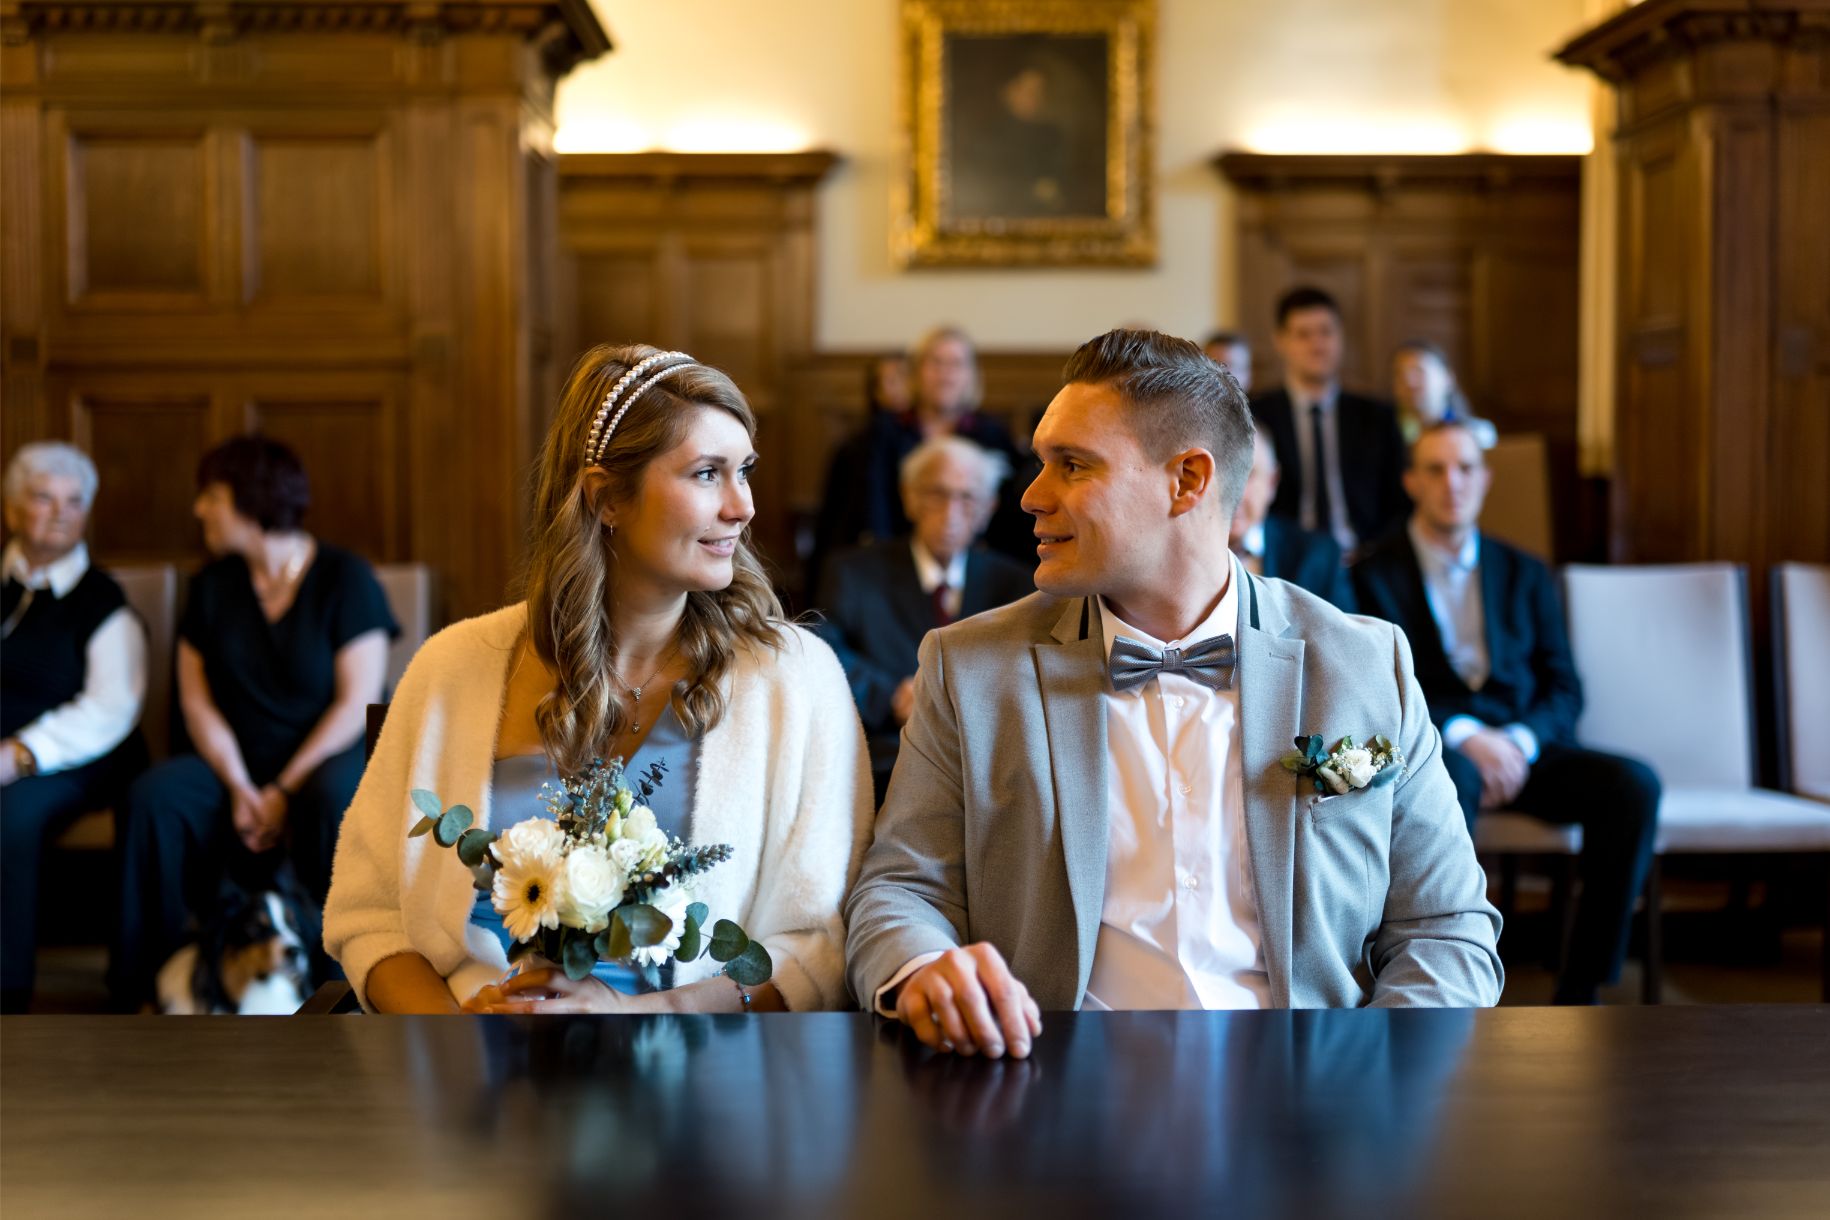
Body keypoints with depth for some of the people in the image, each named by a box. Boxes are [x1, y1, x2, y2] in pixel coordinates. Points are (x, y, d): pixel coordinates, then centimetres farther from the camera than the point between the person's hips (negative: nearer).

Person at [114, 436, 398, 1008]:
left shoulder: (345, 578, -7)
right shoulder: (212, 585, 8)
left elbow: (358, 701, -12)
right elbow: (196, 699, 3)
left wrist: (285, 791, -17)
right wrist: (239, 786, -13)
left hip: (333, 753, -4)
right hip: (237, 759, 4)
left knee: (335, 800, -39)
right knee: (152, 796, -25)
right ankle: (143, 987, -19)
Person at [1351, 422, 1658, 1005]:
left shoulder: (1524, 574, 18)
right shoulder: (1375, 574, 6)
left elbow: (1563, 688, 12)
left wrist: (1520, 739, -10)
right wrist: (1464, 735, -19)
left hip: (1520, 745, 4)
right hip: (1431, 749, -4)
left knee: (1633, 785, -24)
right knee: (1450, 774, -40)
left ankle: (1580, 989, -20)